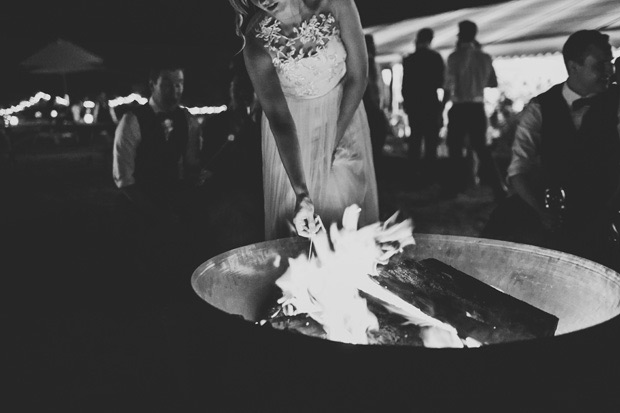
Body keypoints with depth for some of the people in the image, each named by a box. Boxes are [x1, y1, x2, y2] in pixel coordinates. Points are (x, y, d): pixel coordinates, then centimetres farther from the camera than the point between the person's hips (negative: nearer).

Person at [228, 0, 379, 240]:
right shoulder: (257, 43, -25)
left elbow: (358, 76, -15)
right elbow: (279, 120, -28)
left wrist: (335, 142, -17)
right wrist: (301, 194, -34)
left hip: (344, 114, 1)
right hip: (294, 125, -1)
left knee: (349, 196, 10)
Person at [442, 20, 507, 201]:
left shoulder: (455, 57, -9)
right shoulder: (485, 57, 3)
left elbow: (449, 85, -12)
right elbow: (493, 83, 10)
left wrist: (443, 104, 0)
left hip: (459, 108, -4)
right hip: (478, 108, 4)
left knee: (455, 148, 8)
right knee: (481, 148, 12)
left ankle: (453, 187, 14)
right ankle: (499, 189, 7)